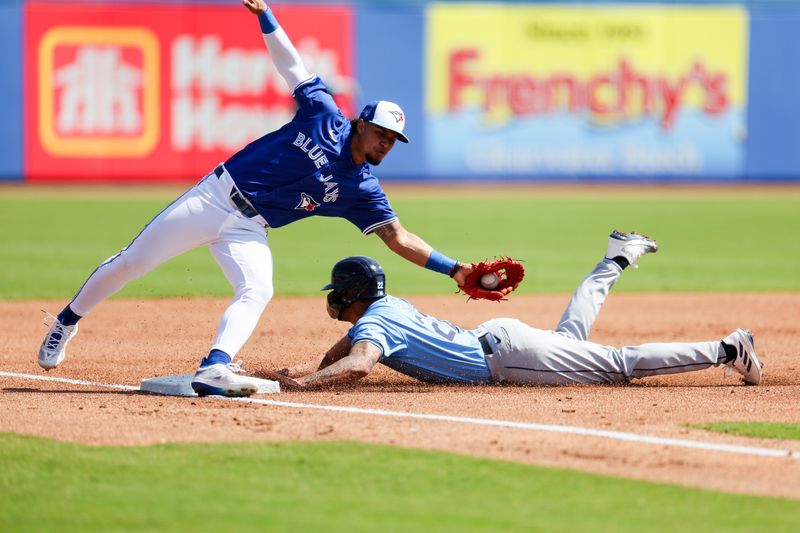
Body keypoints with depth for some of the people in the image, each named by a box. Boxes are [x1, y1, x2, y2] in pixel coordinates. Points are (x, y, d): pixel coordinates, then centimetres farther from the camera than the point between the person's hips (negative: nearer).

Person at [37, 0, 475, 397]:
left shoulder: (361, 189, 0)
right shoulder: (324, 116, -4)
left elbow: (398, 237, -2)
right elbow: (289, 62, 1)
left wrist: (453, 269, -12)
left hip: (247, 231, 2)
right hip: (215, 196, -2)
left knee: (257, 291, -27)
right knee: (131, 263, 0)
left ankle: (214, 369, -40)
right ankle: (67, 322, 18)